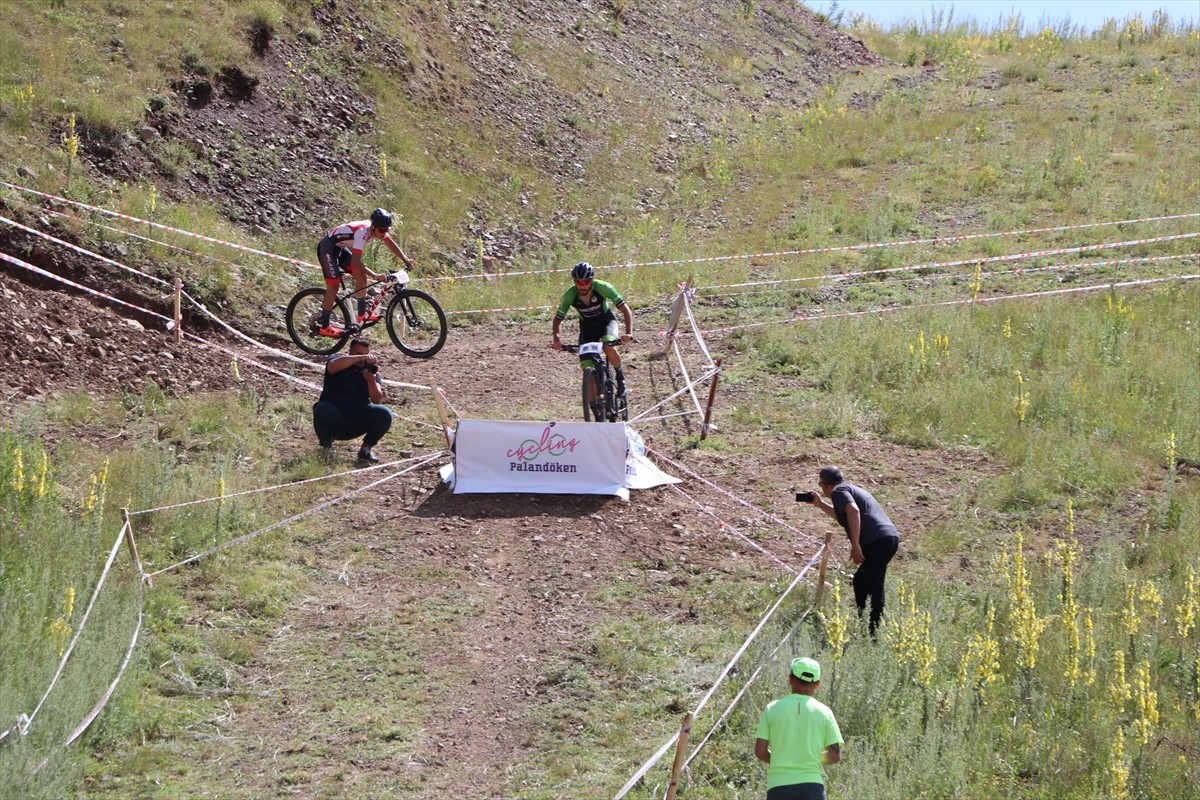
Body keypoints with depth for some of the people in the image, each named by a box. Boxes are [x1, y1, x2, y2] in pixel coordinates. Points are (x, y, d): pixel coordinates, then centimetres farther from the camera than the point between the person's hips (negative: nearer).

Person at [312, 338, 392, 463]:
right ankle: (327, 447, -7)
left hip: (357, 424, 3)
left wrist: (371, 381, -30)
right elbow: (333, 365, -31)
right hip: (334, 422, -2)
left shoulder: (371, 370, 5)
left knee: (384, 414, -23)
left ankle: (366, 449, 2)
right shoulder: (340, 363, -2)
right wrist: (361, 357, -37)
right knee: (323, 410, -36)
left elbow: (377, 400, -10)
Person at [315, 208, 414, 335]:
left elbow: (391, 243, 5)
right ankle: (323, 327, -8)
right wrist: (374, 275, -44)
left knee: (361, 276, 1)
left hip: (340, 248, 9)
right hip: (327, 248, -9)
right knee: (333, 285, -13)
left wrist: (405, 259, -9)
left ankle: (362, 314, 11)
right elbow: (355, 261, -38)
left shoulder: (377, 228, -10)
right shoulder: (362, 232, -35)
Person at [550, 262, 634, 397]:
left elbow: (625, 309, -28)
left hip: (606, 321, -2)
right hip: (587, 326, 2)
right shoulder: (570, 295, -26)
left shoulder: (602, 288, -31)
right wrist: (555, 337, -32)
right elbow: (558, 318, -13)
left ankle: (620, 376, -3)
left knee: (608, 348, -32)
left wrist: (629, 332, -42)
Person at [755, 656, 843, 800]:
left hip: (778, 786, 1)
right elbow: (835, 756, 2)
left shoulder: (772, 709, 4)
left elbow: (760, 752, 2)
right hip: (811, 785, -1)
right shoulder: (823, 712, 4)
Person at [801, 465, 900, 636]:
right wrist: (820, 504, 47)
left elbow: (853, 510, -19)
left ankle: (874, 632, -15)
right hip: (890, 537, 10)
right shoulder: (852, 489, 30)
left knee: (874, 587, -11)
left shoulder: (839, 491, 0)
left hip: (876, 541, -10)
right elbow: (844, 517, 45)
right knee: (861, 580, 23)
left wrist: (855, 545, -22)